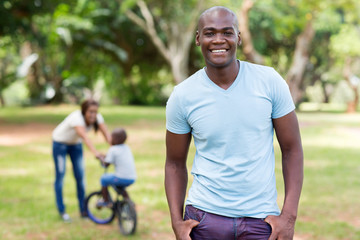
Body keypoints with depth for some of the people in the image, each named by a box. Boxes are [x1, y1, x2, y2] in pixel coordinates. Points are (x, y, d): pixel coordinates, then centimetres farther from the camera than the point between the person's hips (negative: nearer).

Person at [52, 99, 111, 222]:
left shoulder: (97, 118, -20)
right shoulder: (77, 118, -37)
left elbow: (107, 135, -28)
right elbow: (84, 137, -51)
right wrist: (95, 152, -65)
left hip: (75, 144, 5)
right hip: (60, 143, -5)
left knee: (80, 176, 2)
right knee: (60, 174, -5)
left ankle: (83, 210, 11)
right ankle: (62, 211, 4)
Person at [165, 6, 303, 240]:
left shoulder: (270, 82, -6)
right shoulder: (182, 96, -5)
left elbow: (292, 149, -1)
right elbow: (175, 163, 5)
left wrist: (289, 216, -8)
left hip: (260, 219, 0)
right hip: (204, 215, 0)